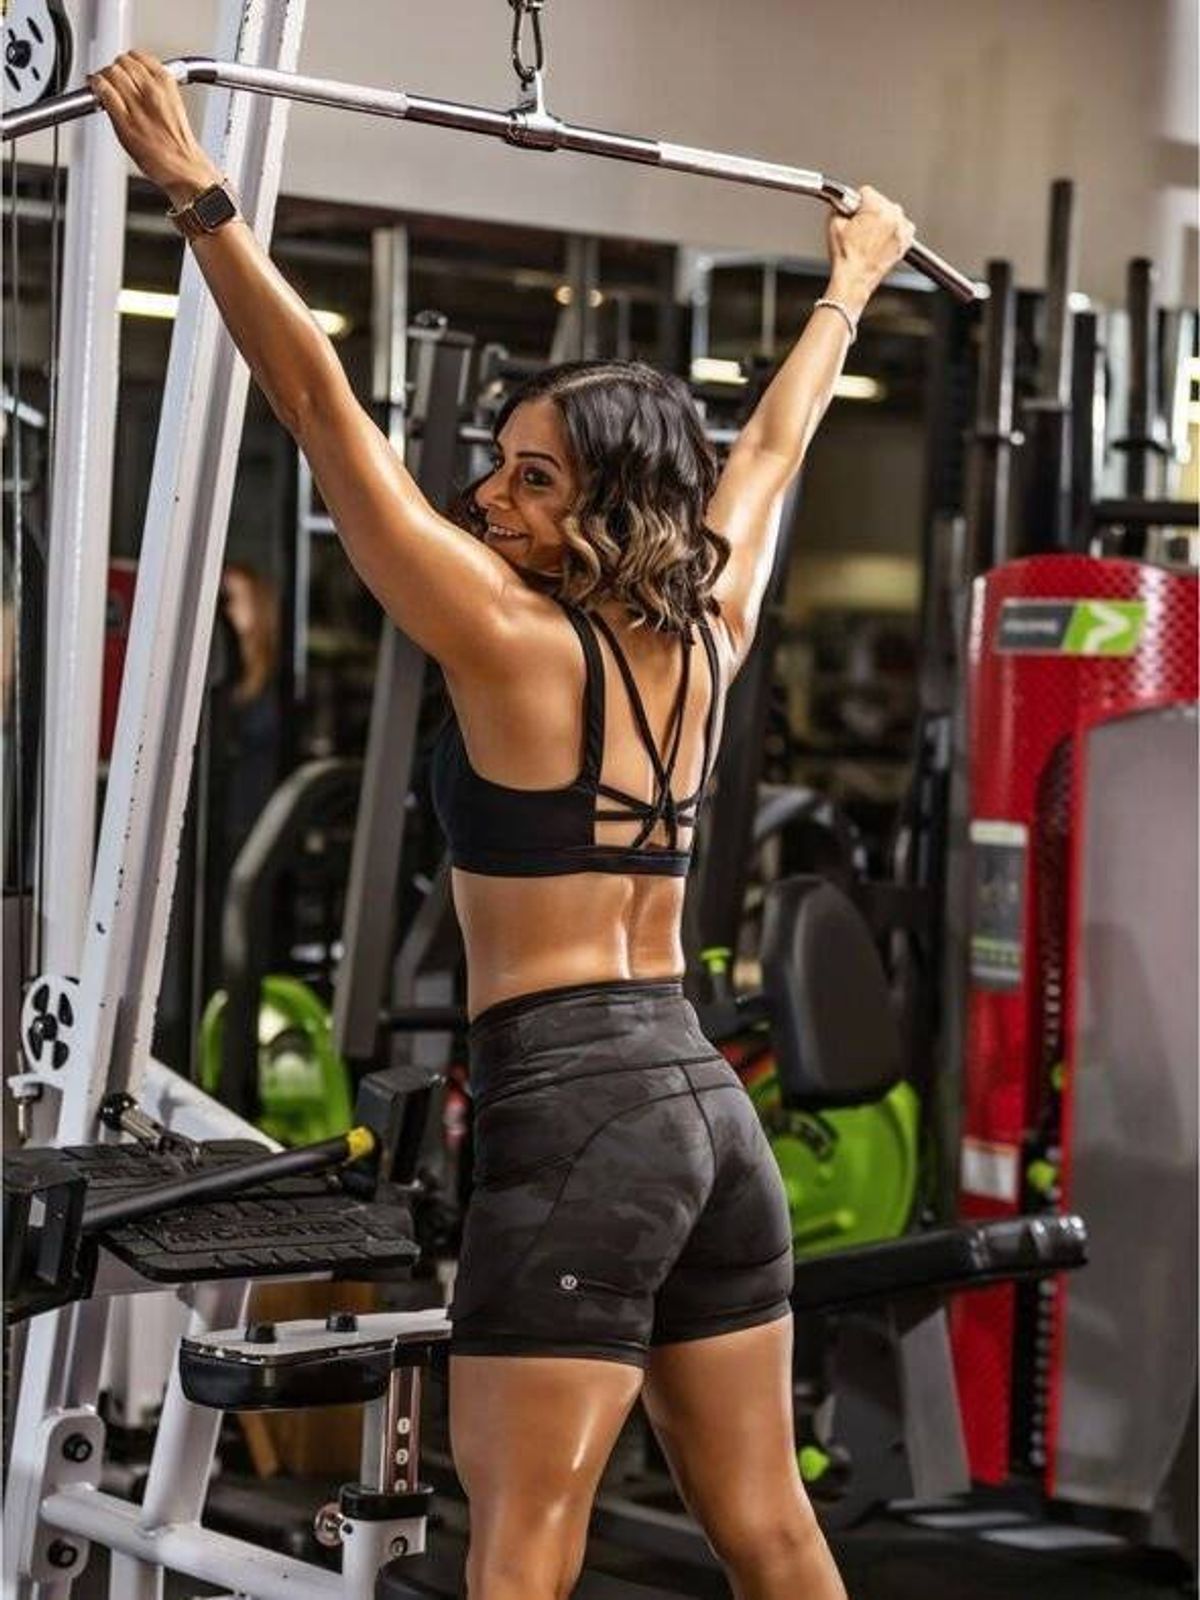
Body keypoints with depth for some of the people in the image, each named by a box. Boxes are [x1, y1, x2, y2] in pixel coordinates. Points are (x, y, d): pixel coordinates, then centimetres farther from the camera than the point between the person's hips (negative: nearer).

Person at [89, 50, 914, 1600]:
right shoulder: (707, 639, 8)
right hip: (707, 1100, 8)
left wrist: (196, 191, -12)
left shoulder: (514, 641, -9)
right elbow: (769, 449, 26)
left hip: (576, 1108, -8)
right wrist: (850, 284, 41)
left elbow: (321, 405, -12)